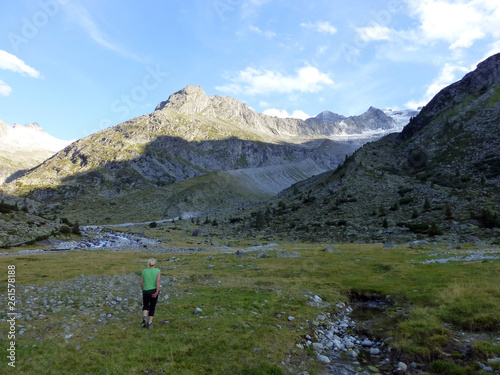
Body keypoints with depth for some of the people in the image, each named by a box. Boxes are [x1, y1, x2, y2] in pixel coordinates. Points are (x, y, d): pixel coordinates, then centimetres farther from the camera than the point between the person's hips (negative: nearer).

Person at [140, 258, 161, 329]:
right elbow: (158, 281, -19)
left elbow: (141, 283, 2)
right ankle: (149, 324, 15)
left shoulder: (144, 271, -1)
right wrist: (157, 292, -21)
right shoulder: (157, 271, -7)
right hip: (154, 291, -1)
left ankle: (144, 318, -4)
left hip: (146, 291, 1)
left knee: (145, 306, 22)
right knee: (152, 307, 15)